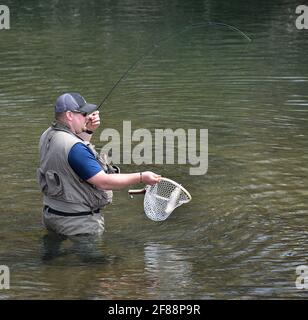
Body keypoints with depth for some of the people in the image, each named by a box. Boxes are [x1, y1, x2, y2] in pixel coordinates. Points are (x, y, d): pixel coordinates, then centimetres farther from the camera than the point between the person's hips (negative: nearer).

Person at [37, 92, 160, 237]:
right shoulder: (74, 148, -26)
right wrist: (141, 177, -19)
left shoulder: (47, 136, 3)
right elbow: (103, 182, -25)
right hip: (77, 222, -9)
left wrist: (88, 130, 7)